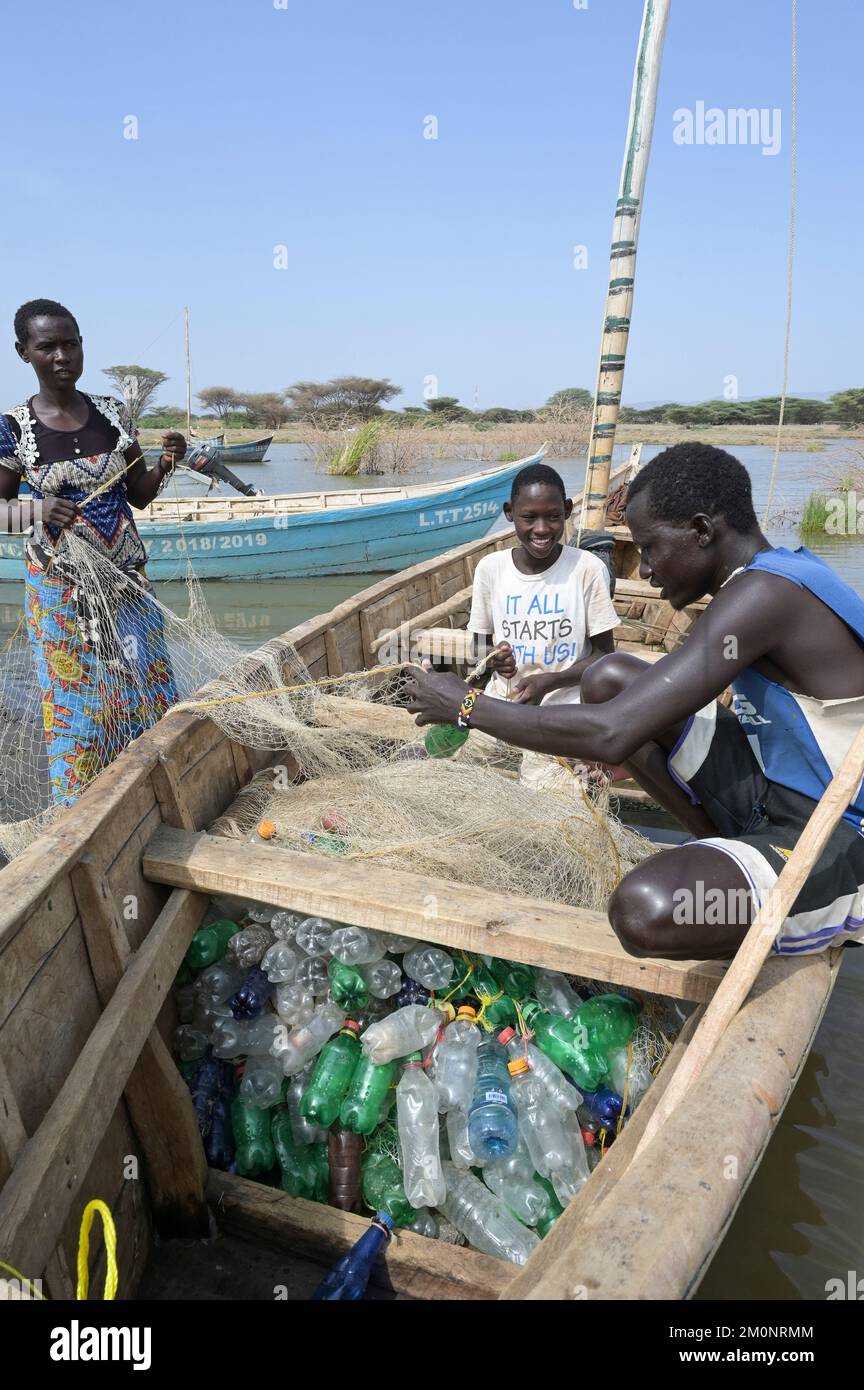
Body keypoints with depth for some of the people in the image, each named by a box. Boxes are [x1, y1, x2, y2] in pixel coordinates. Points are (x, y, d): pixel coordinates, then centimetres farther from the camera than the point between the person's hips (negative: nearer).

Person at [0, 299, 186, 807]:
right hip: (62, 588, -3)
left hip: (128, 579, 3)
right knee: (79, 702, 4)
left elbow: (139, 494, 8)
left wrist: (165, 465, -11)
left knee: (149, 691, 7)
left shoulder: (113, 412, 1)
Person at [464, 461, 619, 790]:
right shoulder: (490, 568, 0)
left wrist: (547, 682, -17)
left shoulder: (588, 569, -8)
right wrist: (492, 658, -11)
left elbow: (603, 654, -2)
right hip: (502, 701, 3)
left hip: (563, 708, -3)